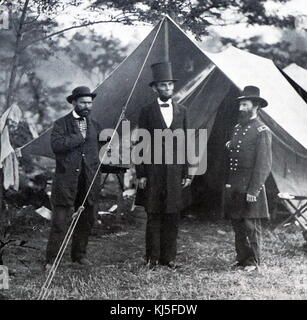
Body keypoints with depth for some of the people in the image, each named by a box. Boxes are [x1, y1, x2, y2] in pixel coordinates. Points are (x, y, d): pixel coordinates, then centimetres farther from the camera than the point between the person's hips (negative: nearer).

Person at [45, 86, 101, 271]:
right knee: (61, 222, -5)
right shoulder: (61, 124, -1)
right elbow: (56, 145, -18)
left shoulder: (94, 125, 16)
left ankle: (79, 254, 25)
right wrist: (79, 137, -16)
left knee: (86, 220, 10)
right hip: (67, 181, -5)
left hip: (89, 182, 5)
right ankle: (51, 259, 2)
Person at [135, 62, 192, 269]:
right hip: (153, 172, -2)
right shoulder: (147, 112, 1)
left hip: (175, 172, 2)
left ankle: (169, 256, 14)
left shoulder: (182, 111, 9)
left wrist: (187, 173, 5)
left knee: (172, 216, 5)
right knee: (153, 216, 2)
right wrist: (141, 174, -5)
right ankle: (153, 257, 11)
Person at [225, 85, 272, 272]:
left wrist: (253, 190, -16)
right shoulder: (238, 128, 15)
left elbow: (264, 164, -13)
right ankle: (242, 259, 21)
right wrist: (229, 147, 6)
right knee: (237, 225, 11)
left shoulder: (262, 131, -9)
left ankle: (253, 262, 9)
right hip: (234, 185, 7)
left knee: (251, 225, -1)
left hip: (250, 186, -7)